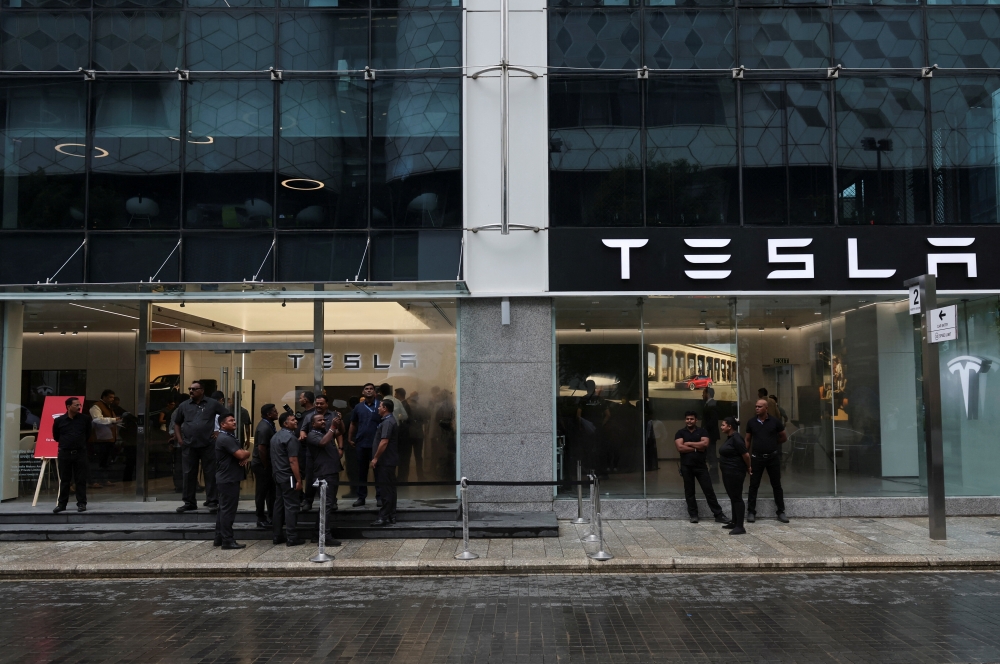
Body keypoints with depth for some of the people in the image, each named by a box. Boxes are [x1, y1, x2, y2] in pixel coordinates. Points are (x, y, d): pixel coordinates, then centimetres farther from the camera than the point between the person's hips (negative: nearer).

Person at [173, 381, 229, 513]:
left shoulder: (213, 404, 1)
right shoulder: (184, 406, 9)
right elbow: (177, 423, 19)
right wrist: (179, 438, 7)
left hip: (208, 445, -2)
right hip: (189, 446, 3)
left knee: (210, 474, 0)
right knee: (189, 474, 6)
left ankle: (212, 501, 7)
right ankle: (189, 502, 15)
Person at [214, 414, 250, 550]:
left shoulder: (229, 437, 18)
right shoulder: (225, 438, -17)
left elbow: (242, 453, 18)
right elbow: (241, 455, -24)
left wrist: (245, 458, -5)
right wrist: (247, 454, -2)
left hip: (227, 479, 11)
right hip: (228, 480, -11)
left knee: (223, 509, 14)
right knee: (228, 510, -8)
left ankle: (220, 538, 20)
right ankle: (227, 540, -5)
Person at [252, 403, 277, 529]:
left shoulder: (269, 425, 9)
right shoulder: (264, 428, -22)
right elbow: (261, 449, -26)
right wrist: (266, 466, -17)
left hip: (267, 463, 10)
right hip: (262, 465, -10)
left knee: (271, 490, 16)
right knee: (262, 492, 1)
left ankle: (271, 517, 26)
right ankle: (261, 519, 10)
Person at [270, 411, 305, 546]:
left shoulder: (275, 436, 13)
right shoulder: (290, 437, -17)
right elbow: (293, 461, -21)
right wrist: (298, 480, -19)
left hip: (278, 475, 9)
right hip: (288, 477, -9)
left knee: (279, 505, 12)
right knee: (291, 506, -5)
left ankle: (278, 536, 16)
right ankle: (292, 538, -3)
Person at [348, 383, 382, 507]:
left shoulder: (380, 405, -1)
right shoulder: (358, 407, 9)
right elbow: (353, 424, 15)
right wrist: (350, 438, 8)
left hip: (376, 443, -3)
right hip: (361, 443, 3)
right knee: (361, 471, 9)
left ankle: (380, 497, 7)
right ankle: (361, 497, 16)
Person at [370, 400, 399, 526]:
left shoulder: (387, 422, -15)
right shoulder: (391, 421, 17)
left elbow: (384, 442, -23)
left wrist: (375, 458, -19)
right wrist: (377, 457, 22)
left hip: (385, 460, -10)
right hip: (389, 460, 10)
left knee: (386, 489, -8)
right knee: (390, 489, 11)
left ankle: (384, 517, -7)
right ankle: (391, 516, 15)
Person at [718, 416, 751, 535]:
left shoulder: (736, 438, -18)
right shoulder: (729, 438, 12)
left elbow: (746, 454, -19)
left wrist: (748, 468, -5)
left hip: (735, 473, -10)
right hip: (728, 472, 10)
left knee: (737, 498, -8)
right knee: (733, 497, 16)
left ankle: (740, 527, -7)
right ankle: (734, 522, 25)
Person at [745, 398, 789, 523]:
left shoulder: (775, 421, -3)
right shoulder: (751, 422, 1)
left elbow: (784, 438, 9)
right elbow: (747, 440, 6)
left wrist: (772, 443, 10)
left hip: (773, 457, 0)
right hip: (757, 457, 1)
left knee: (776, 485, 7)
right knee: (753, 485, 3)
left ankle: (781, 512, 15)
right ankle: (751, 512, 9)